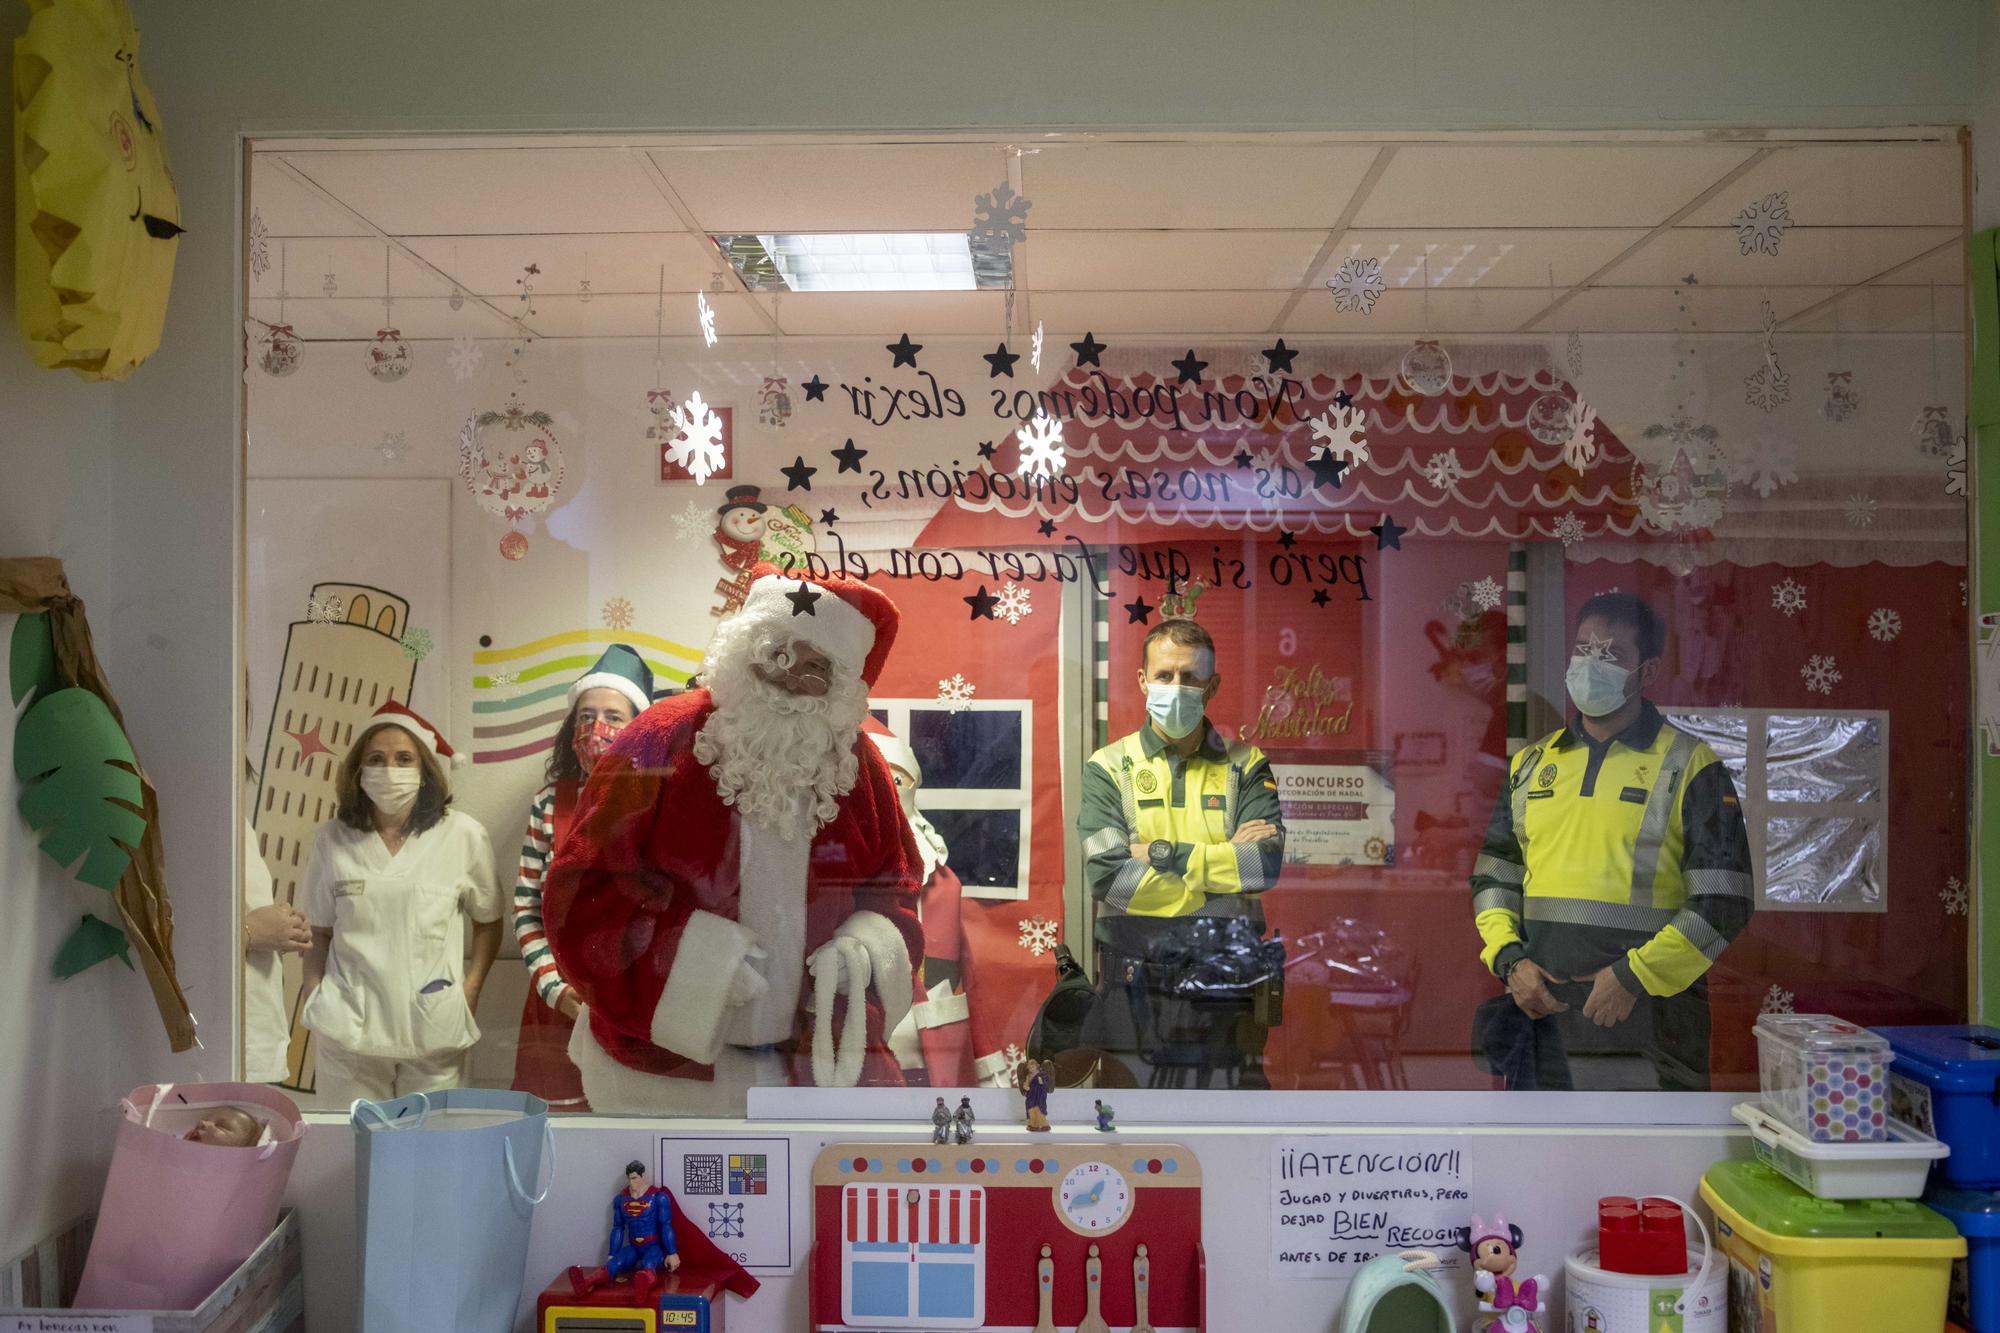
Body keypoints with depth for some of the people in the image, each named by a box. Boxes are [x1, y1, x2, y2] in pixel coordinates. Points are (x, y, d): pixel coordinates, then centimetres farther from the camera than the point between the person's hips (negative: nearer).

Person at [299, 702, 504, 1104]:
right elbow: (320, 934, 10)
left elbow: (488, 921, 8)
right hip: (349, 1029, 1)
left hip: (433, 1029, -1)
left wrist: (470, 988, -2)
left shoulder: (462, 835, -2)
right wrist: (313, 1001, 0)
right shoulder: (332, 839, 3)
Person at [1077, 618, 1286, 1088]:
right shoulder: (1109, 767, 4)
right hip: (1133, 992, -1)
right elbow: (1106, 874, -12)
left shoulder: (1245, 766, 8)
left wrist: (1162, 853, -11)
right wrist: (1226, 861, -9)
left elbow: (1270, 861, -9)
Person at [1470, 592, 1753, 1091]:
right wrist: (1509, 960, -1)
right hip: (1540, 1014, 4)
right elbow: (1493, 875, 16)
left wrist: (1634, 975, -14)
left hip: (1648, 1026, -4)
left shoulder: (1690, 767, -1)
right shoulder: (1531, 764, 13)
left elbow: (1723, 903, -5)